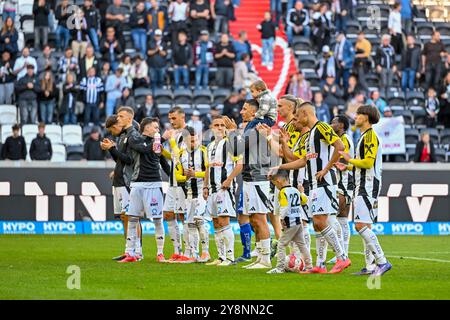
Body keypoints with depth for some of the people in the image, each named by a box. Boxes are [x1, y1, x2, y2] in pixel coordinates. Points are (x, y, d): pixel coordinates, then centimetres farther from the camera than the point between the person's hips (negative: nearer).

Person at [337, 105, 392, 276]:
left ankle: (382, 262, -18)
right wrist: (347, 166, 22)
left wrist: (350, 159, -9)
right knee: (365, 227, 10)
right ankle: (370, 266, 11)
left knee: (361, 226, -16)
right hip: (362, 186, 11)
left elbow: (368, 162, -21)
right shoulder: (365, 136, 20)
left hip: (368, 186, -11)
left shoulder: (370, 135, -12)